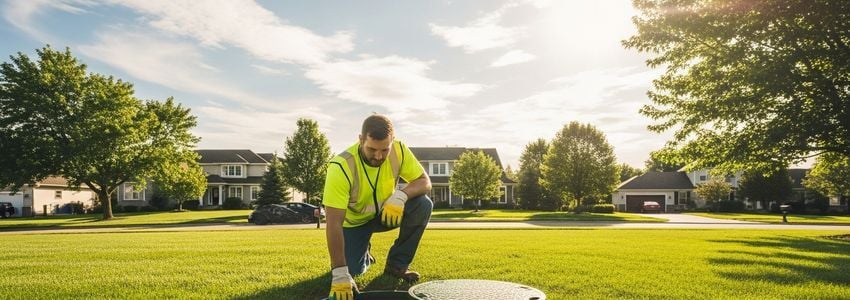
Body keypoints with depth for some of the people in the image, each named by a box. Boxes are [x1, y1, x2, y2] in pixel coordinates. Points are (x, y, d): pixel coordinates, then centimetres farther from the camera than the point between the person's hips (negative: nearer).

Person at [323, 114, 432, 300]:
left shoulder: (399, 150, -23)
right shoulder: (341, 167, -35)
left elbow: (425, 182, -17)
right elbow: (334, 223, -36)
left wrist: (401, 195, -40)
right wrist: (340, 273, -40)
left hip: (387, 212, 2)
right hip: (353, 221, -2)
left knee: (423, 204, -24)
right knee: (353, 271, -17)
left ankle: (397, 264, -6)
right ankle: (364, 255, 21)